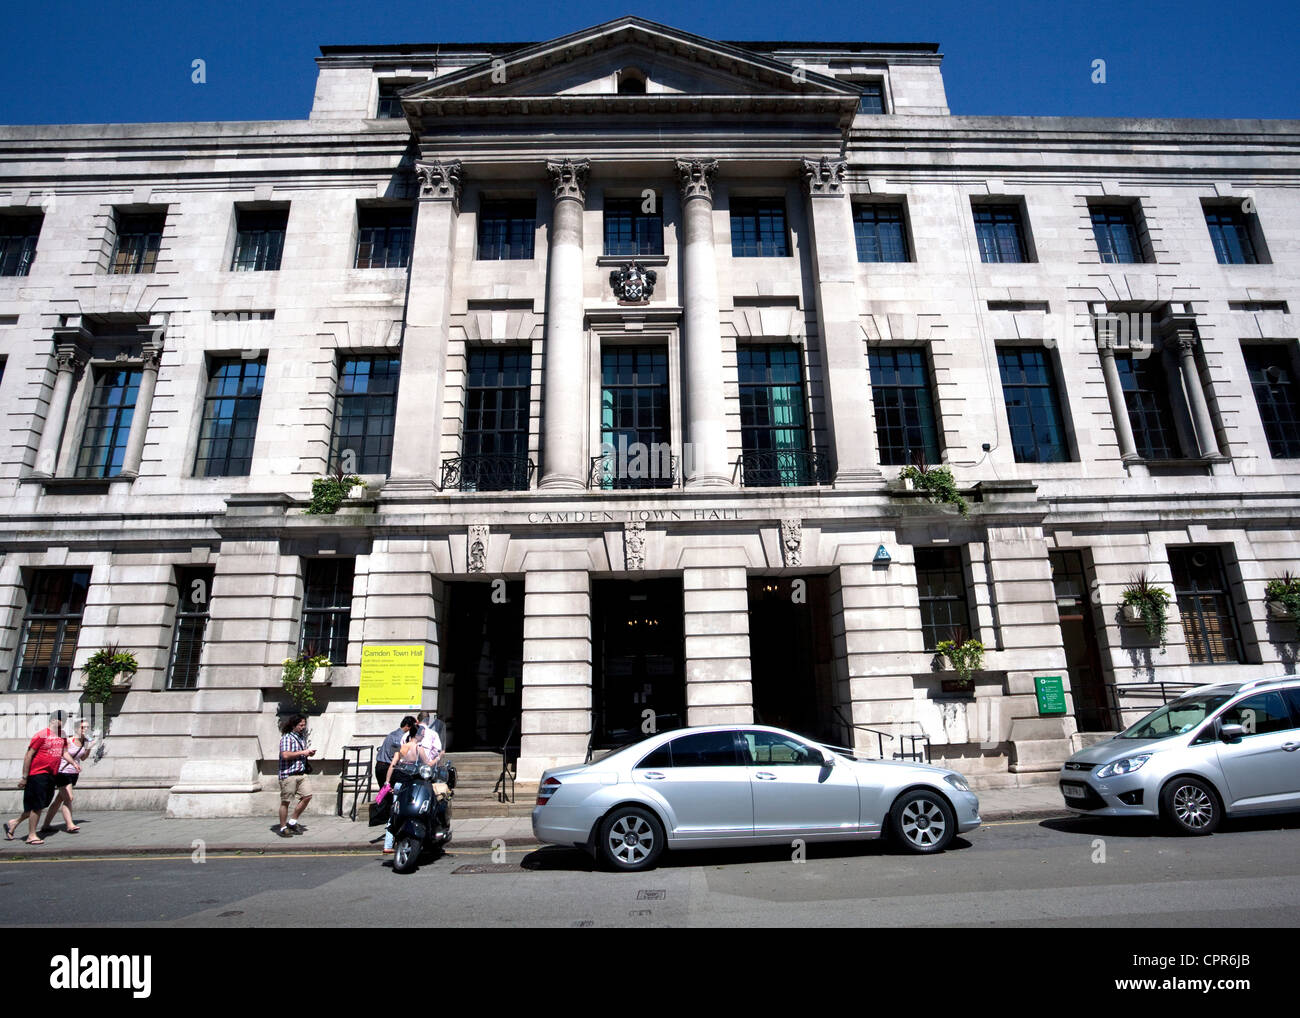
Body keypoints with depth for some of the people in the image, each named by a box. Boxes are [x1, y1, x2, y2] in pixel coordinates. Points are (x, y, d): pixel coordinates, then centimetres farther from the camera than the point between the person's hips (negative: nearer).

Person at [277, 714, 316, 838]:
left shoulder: (302, 737, 16)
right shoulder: (286, 737, -10)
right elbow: (285, 755, -23)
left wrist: (309, 754, 8)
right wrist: (302, 752, -17)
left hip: (301, 773, 7)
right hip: (288, 774, -7)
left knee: (307, 796, -1)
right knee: (285, 801, 2)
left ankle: (293, 822, 14)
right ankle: (283, 828, 13)